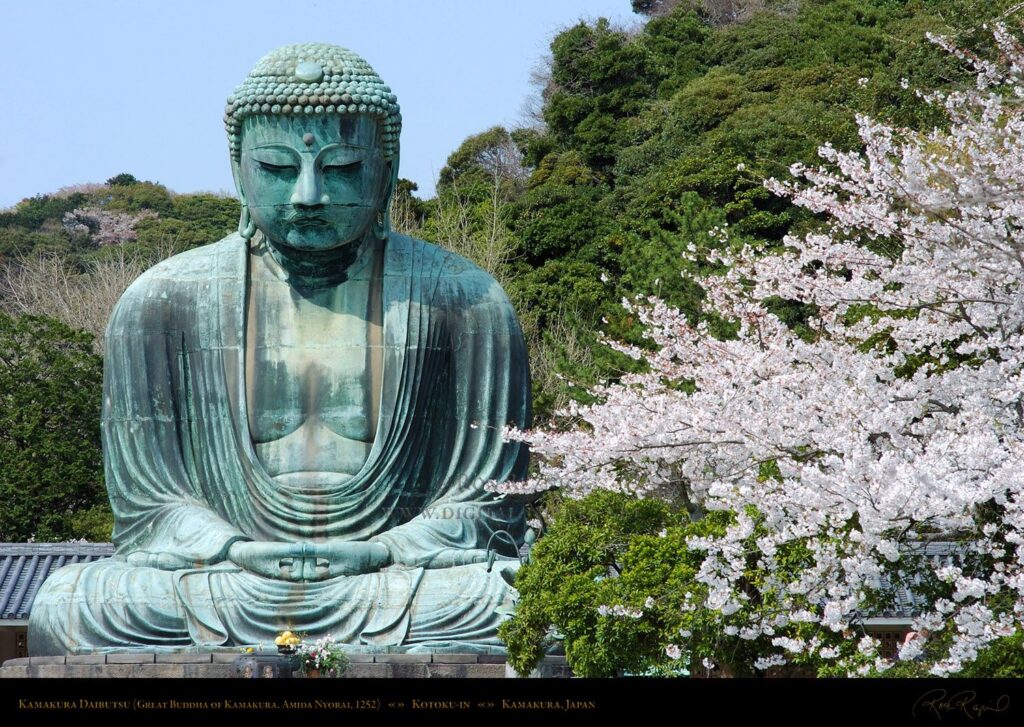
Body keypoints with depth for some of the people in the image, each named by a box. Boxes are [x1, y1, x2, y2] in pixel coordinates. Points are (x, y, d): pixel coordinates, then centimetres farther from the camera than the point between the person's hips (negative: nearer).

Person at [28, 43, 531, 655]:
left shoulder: (462, 301, 4)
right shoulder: (162, 302, 7)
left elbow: (486, 505, 6)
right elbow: (147, 504, 7)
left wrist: (380, 553, -13)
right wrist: (234, 552, -15)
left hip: (396, 581, -1)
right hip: (224, 581, 1)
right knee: (63, 609, -29)